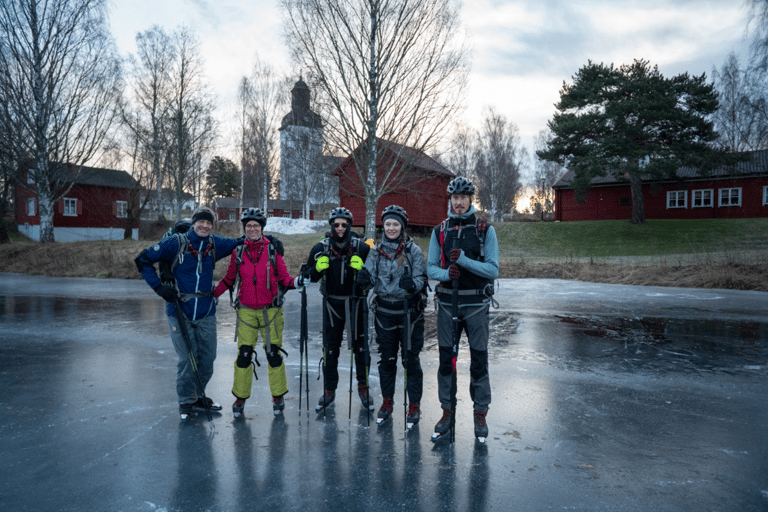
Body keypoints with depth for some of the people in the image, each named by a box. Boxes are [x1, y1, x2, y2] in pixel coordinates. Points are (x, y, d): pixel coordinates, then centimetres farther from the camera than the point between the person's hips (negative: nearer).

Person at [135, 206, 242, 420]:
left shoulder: (214, 244, 4)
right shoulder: (176, 243, -7)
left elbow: (239, 243, 18)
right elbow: (143, 259, -2)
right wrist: (158, 286, -9)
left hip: (206, 313, 4)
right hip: (180, 311, -4)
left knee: (208, 357, 10)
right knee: (187, 359, 1)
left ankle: (198, 395, 31)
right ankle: (186, 401, 20)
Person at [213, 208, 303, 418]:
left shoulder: (272, 249, 1)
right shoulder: (238, 252, 5)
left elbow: (283, 278, -1)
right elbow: (229, 279, 15)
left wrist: (296, 282, -20)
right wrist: (211, 294, 8)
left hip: (270, 310, -1)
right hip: (246, 310, 1)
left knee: (273, 353, 2)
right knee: (244, 354, -1)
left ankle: (278, 396, 19)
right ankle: (240, 397, 17)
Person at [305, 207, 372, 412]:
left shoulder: (361, 247, -6)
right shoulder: (321, 247, -2)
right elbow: (311, 276, 6)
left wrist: (361, 268, -19)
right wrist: (318, 268, -16)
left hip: (355, 301, -1)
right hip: (332, 303, 1)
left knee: (360, 345, 5)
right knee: (330, 348, 6)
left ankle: (363, 387, 24)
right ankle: (329, 390, 22)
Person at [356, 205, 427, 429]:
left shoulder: (413, 250, -5)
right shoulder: (376, 251, 5)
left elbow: (421, 279, -9)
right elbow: (371, 279, 1)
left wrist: (412, 284, -31)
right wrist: (365, 278, -22)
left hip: (409, 311, -3)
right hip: (384, 311, 3)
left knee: (411, 359, 3)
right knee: (386, 359, 13)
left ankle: (414, 406, 17)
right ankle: (387, 401, 30)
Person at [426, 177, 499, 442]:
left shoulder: (485, 230, -2)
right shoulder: (439, 231, 6)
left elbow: (493, 270, -8)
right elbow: (431, 268, 4)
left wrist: (464, 260, -21)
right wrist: (446, 273, -17)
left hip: (476, 304, -2)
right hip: (447, 303, 2)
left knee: (479, 360, 4)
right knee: (446, 359, 9)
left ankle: (480, 415, 18)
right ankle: (447, 412, 23)